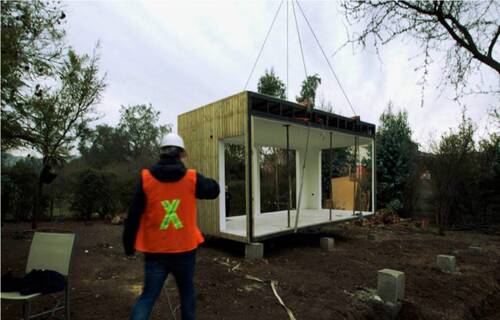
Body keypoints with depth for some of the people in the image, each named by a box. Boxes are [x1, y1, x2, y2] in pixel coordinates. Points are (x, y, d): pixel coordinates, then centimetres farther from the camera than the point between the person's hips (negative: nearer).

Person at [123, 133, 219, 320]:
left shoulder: (146, 178, -7)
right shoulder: (192, 178, -9)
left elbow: (134, 216, -3)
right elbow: (214, 190, 9)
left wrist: (129, 245, 8)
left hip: (155, 250, 0)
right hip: (185, 248, 0)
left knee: (148, 296, 11)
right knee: (187, 291, 21)